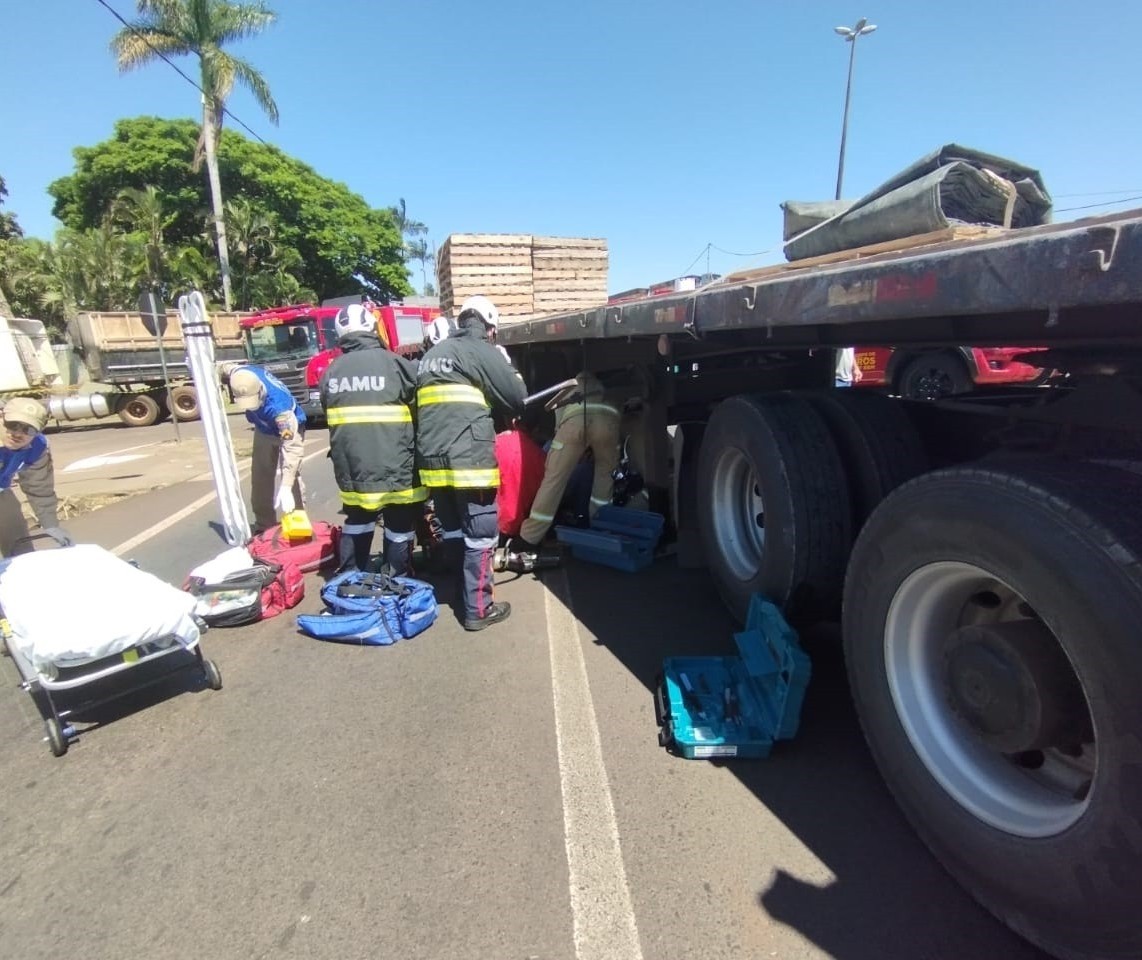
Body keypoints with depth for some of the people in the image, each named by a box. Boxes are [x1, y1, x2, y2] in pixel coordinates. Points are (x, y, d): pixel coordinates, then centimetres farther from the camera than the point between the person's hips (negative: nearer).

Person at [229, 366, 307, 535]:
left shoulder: (278, 405, -47)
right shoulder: (241, 376, -31)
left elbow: (292, 446, -51)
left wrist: (285, 487, -56)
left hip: (289, 428, -6)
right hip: (264, 430, 6)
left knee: (292, 478, -15)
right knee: (259, 478, 8)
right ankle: (264, 526, 18)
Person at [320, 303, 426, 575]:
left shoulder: (331, 372, 5)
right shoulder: (395, 364, -10)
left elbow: (329, 417, 13)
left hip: (351, 468, 5)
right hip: (395, 467, -5)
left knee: (357, 523, 22)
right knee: (399, 529, 8)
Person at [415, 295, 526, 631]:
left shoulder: (431, 356, 20)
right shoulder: (483, 352, -3)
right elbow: (516, 400, -4)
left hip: (433, 461, 8)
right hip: (469, 461, -7)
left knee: (453, 532, 18)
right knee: (480, 536, 0)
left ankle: (463, 590, 31)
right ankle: (479, 609, 5)